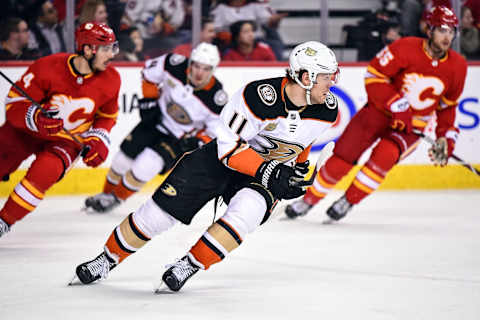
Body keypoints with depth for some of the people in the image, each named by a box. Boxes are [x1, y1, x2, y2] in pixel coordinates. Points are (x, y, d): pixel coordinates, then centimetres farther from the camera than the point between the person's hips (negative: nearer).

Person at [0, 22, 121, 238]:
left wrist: (99, 139, -9)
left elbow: (107, 116, 9)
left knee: (45, 171, -30)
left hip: (67, 140, 0)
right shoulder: (47, 68, -24)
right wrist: (35, 117, -38)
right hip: (26, 130, 0)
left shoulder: (110, 80, -12)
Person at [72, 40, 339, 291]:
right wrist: (265, 170, -32)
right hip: (221, 158, -3)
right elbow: (230, 148, -25)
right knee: (161, 210, -4)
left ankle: (190, 265, -17)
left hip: (267, 174, 3)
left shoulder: (328, 111, -13)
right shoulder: (259, 96, -30)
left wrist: (299, 168, 12)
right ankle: (109, 258, 19)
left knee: (249, 209, -31)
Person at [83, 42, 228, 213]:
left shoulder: (216, 97, -27)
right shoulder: (176, 65, -22)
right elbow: (149, 72, 0)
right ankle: (107, 192, 33)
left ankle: (117, 197, 3)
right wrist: (148, 99, -6)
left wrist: (197, 142, -28)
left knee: (149, 163, -20)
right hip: (157, 119, 4)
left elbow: (216, 131, -12)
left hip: (182, 137, -4)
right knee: (126, 154, 6)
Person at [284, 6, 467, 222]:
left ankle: (348, 202, -9)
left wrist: (446, 137, 2)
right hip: (381, 110, -2)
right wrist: (396, 105, -23)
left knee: (385, 156, -28)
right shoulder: (406, 48, -19)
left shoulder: (457, 66, -4)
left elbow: (448, 105, 11)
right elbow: (374, 75, -16)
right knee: (342, 158, -7)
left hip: (413, 126, 2)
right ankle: (309, 199, 16)